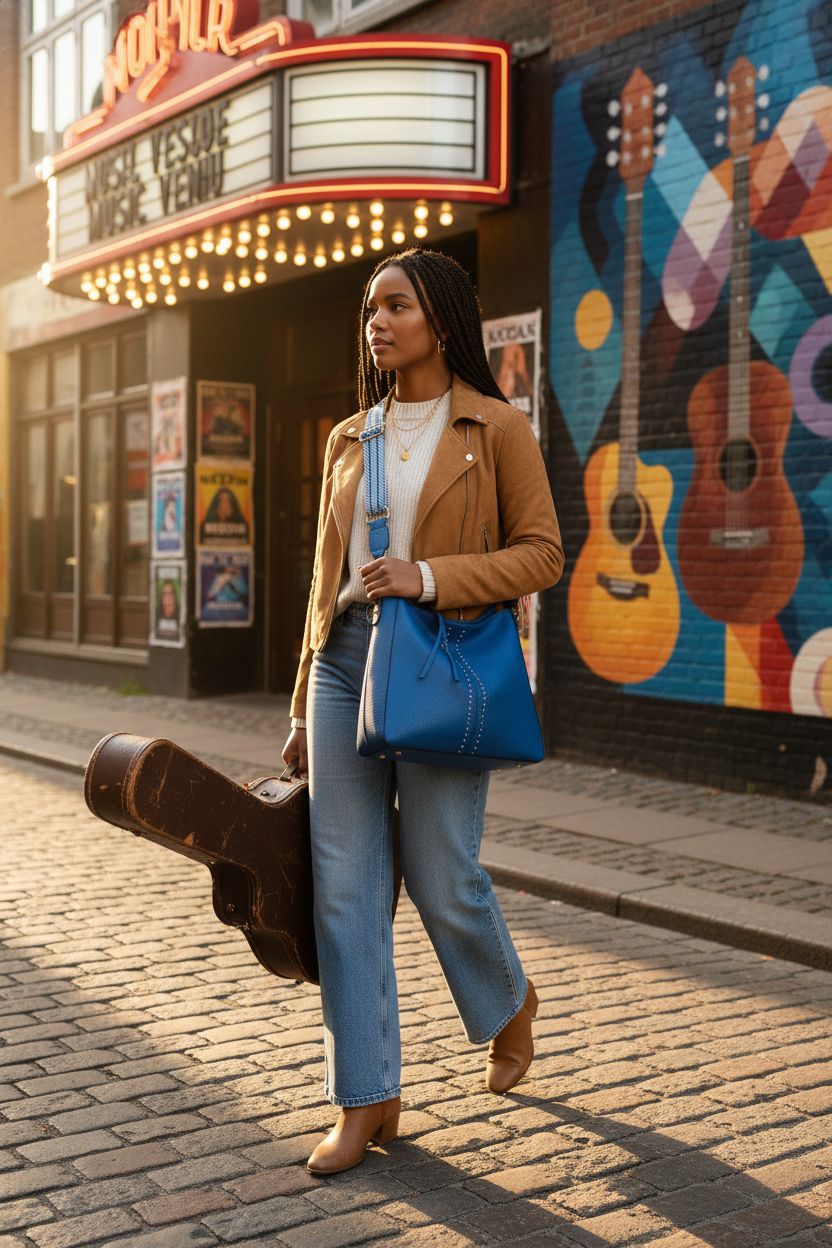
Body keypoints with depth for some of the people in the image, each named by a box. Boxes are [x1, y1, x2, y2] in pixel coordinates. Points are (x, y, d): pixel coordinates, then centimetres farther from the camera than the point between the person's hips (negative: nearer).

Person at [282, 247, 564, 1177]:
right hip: (347, 658, 5)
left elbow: (542, 554, -4)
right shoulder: (349, 440, 14)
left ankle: (509, 1002, 36)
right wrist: (304, 706, 15)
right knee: (343, 885, 1)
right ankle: (366, 1101, 12)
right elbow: (326, 576, 16)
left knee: (440, 877, 2)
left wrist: (430, 576, -17)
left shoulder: (496, 429, 0)